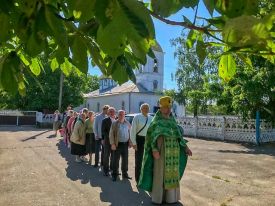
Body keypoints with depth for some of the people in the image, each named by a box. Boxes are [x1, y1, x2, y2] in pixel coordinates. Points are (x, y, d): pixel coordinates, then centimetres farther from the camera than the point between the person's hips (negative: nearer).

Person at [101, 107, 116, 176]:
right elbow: (103, 131, -3)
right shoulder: (105, 120, -2)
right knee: (106, 156, 5)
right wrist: (103, 139, -10)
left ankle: (112, 168, 26)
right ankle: (106, 170, 16)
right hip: (107, 141, -3)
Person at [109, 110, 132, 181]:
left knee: (125, 160, 12)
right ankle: (114, 174, 16)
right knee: (115, 160, 3)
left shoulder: (127, 123, 7)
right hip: (117, 144, -3)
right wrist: (112, 144, -12)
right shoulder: (114, 123, -3)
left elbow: (130, 133, 12)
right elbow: (111, 134, -5)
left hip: (125, 144, 3)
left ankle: (125, 174, 27)